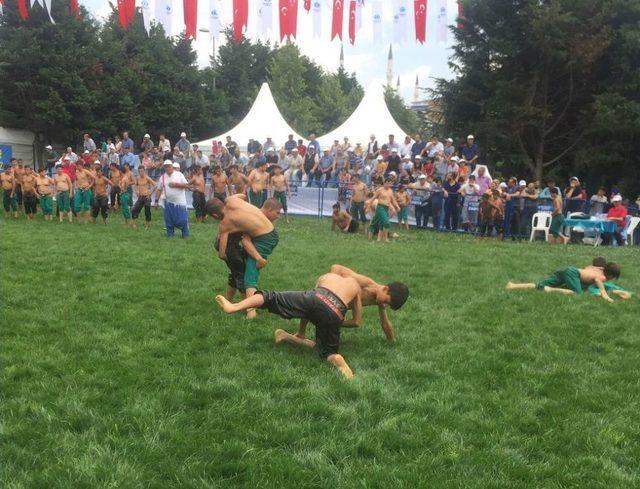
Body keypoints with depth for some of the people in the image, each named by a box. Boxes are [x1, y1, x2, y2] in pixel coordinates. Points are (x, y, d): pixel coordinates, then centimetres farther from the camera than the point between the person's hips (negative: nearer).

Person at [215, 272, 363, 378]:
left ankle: (233, 307, -12)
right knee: (327, 351, 20)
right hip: (335, 314, 1)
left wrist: (301, 333, 47)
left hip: (317, 298, 0)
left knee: (270, 297, 8)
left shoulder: (326, 276, 40)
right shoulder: (356, 286, 38)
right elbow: (357, 322, 34)